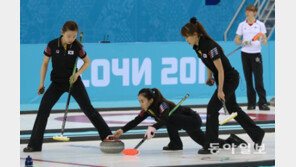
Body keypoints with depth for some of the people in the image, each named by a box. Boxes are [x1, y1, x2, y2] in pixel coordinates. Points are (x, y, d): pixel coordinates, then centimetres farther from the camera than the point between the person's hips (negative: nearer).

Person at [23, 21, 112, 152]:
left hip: (73, 81, 0)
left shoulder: (77, 47, -11)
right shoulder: (52, 45, -11)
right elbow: (45, 64, 0)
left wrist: (78, 73, -13)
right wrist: (42, 83, -5)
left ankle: (107, 136, 11)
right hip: (57, 82, 1)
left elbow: (87, 62, 4)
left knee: (88, 108, -1)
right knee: (43, 108, -12)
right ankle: (34, 144, -8)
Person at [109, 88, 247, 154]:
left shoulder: (162, 105, -31)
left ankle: (175, 144, -15)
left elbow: (164, 119, -49)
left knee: (169, 118, -33)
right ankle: (231, 140, 35)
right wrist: (122, 131, -23)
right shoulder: (148, 110, -7)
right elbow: (136, 121, -10)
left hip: (194, 120, -9)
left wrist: (153, 127, -65)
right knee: (207, 144, 19)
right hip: (189, 122, 9)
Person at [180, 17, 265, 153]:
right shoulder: (197, 46, -1)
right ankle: (257, 134, 30)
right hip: (222, 79, 10)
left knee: (212, 107, -12)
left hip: (230, 79, -10)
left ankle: (211, 144, -6)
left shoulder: (209, 46, -28)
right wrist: (210, 76, 7)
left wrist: (220, 90, -23)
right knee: (233, 108, 17)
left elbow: (220, 69, -25)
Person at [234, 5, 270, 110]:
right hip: (245, 53, 2)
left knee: (259, 79, -9)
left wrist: (264, 41, -21)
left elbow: (264, 41, 2)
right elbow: (236, 40, 9)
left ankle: (262, 103, -9)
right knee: (248, 79, 3)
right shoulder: (242, 25, 7)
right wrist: (243, 42, -12)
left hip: (256, 54, -2)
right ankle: (251, 103, 8)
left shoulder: (260, 25, 3)